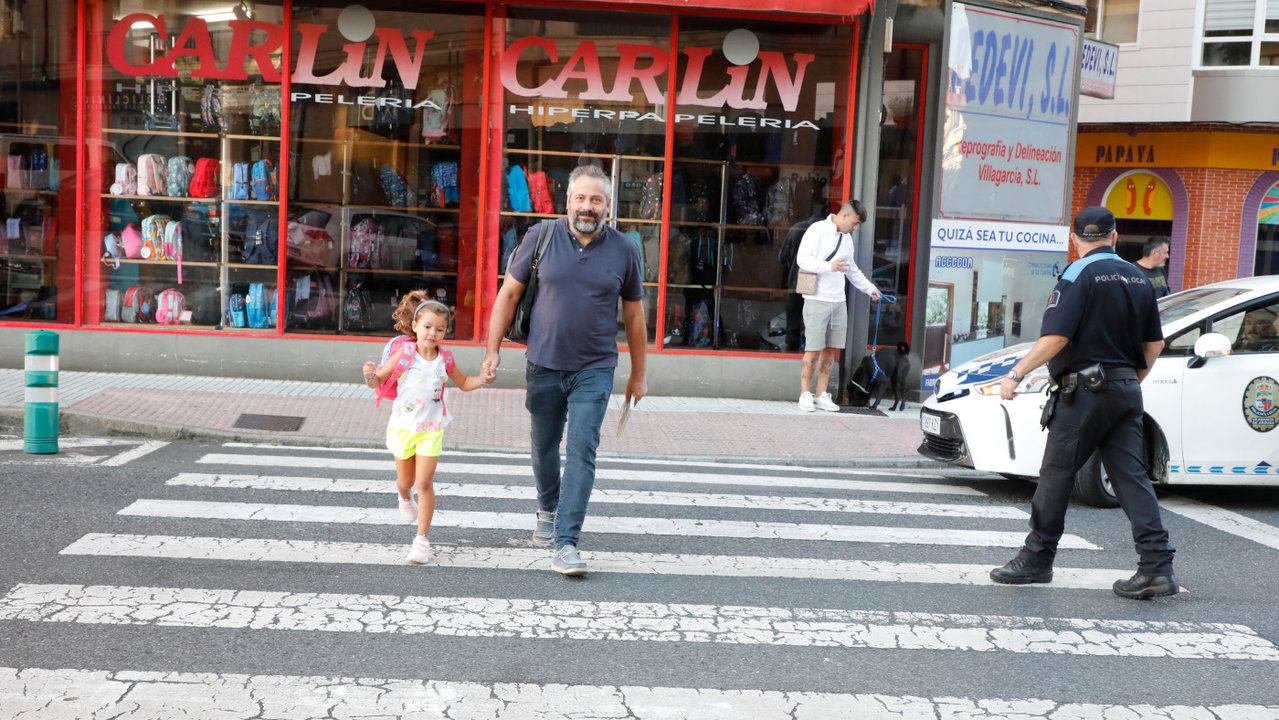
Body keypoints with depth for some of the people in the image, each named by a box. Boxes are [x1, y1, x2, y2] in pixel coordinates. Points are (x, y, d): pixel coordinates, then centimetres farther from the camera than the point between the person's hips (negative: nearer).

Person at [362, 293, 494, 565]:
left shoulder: (444, 359, -3)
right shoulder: (404, 353, -10)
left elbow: (463, 383, 15)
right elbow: (380, 381, -5)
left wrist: (482, 380, -4)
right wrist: (371, 376, -28)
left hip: (431, 429, 0)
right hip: (403, 426, 0)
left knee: (424, 483, -8)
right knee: (405, 481, 16)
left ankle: (422, 538, 1)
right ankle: (405, 499, 54)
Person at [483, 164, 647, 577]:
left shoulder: (624, 250, -1)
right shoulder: (540, 238, -2)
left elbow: (634, 315, 8)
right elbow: (509, 294, 5)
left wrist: (638, 374, 12)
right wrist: (493, 349, 0)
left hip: (595, 370, -1)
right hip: (543, 365, 1)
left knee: (582, 451, -9)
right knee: (544, 447, 15)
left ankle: (566, 543, -8)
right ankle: (548, 511, 41)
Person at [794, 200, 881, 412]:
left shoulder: (847, 238, 18)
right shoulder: (818, 230, -6)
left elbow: (852, 270, 30)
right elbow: (802, 259, -13)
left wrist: (869, 288, 29)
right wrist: (829, 266, -21)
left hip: (838, 301, 7)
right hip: (817, 299, -7)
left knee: (831, 349, 6)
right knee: (813, 349, -7)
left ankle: (822, 395, 12)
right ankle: (805, 394, 2)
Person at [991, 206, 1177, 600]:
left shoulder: (1078, 274, -9)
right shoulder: (1138, 277, 13)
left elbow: (1056, 338, -18)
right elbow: (1155, 343, 16)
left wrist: (1015, 374, -13)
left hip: (1085, 390, -7)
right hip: (1127, 390, 7)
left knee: (1056, 474, 2)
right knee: (1132, 477, 5)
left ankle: (1037, 558, 11)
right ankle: (1157, 566, 0)